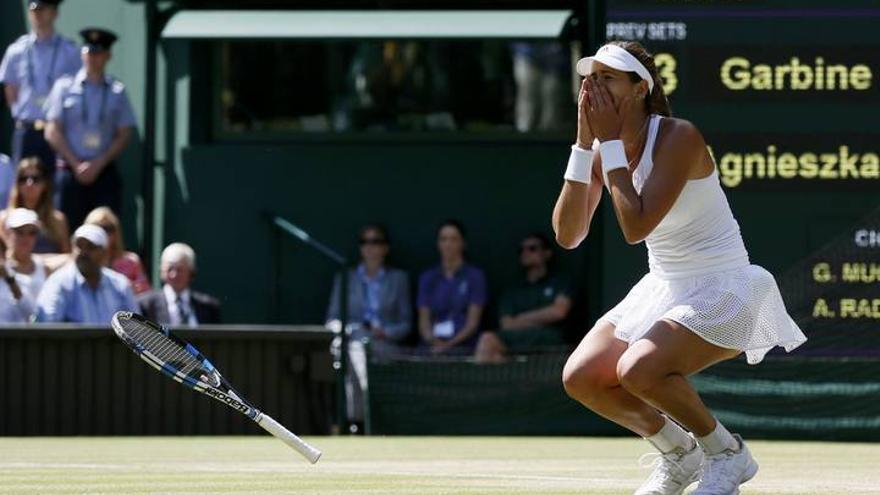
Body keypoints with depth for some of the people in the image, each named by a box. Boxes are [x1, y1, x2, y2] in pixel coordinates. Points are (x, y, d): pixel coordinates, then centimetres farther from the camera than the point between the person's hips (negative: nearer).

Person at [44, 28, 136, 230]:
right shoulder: (65, 87, 4)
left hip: (104, 172, 1)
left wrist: (97, 165, -6)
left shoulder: (117, 91, 6)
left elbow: (124, 135, 5)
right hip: (70, 171, -1)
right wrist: (77, 165, -6)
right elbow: (53, 133, 2)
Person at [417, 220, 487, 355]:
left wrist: (450, 344, -17)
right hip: (431, 348, 2)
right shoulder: (428, 278, 15)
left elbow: (473, 322, -2)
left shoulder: (475, 276, 4)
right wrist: (433, 340, -13)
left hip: (463, 346, -2)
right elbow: (423, 320, 8)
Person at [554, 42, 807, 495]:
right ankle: (677, 453, 15)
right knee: (581, 378, -9)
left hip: (721, 290, -8)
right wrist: (584, 145, -15)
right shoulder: (604, 150, 0)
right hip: (663, 287, 8)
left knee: (637, 369, -30)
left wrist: (611, 142, -24)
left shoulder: (678, 138, -21)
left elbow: (635, 227, -30)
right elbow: (568, 235, -8)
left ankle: (727, 454, -5)